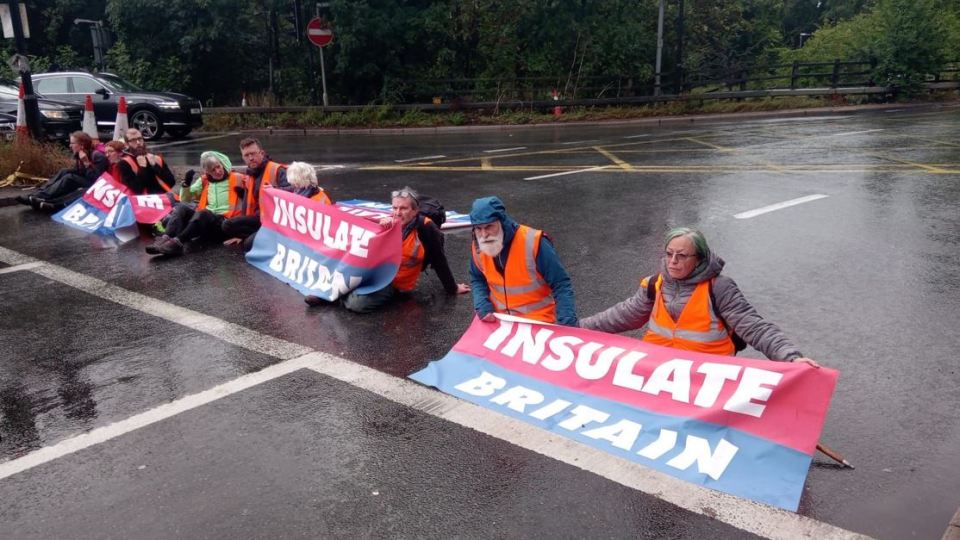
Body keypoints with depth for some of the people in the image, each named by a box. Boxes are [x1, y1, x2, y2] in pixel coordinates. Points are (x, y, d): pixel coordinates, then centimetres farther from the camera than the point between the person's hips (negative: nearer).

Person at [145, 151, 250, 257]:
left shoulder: (236, 179, 7)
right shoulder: (204, 181, 19)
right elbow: (184, 199, 21)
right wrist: (186, 183, 3)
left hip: (224, 222, -5)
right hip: (204, 220, 5)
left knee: (202, 213, -35)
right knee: (181, 207, -20)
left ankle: (177, 242, -53)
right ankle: (165, 239, -42)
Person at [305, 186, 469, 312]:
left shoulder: (426, 228, -17)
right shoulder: (391, 223, -1)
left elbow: (439, 261, -10)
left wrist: (452, 288, -4)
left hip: (396, 284, -5)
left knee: (357, 304, -28)